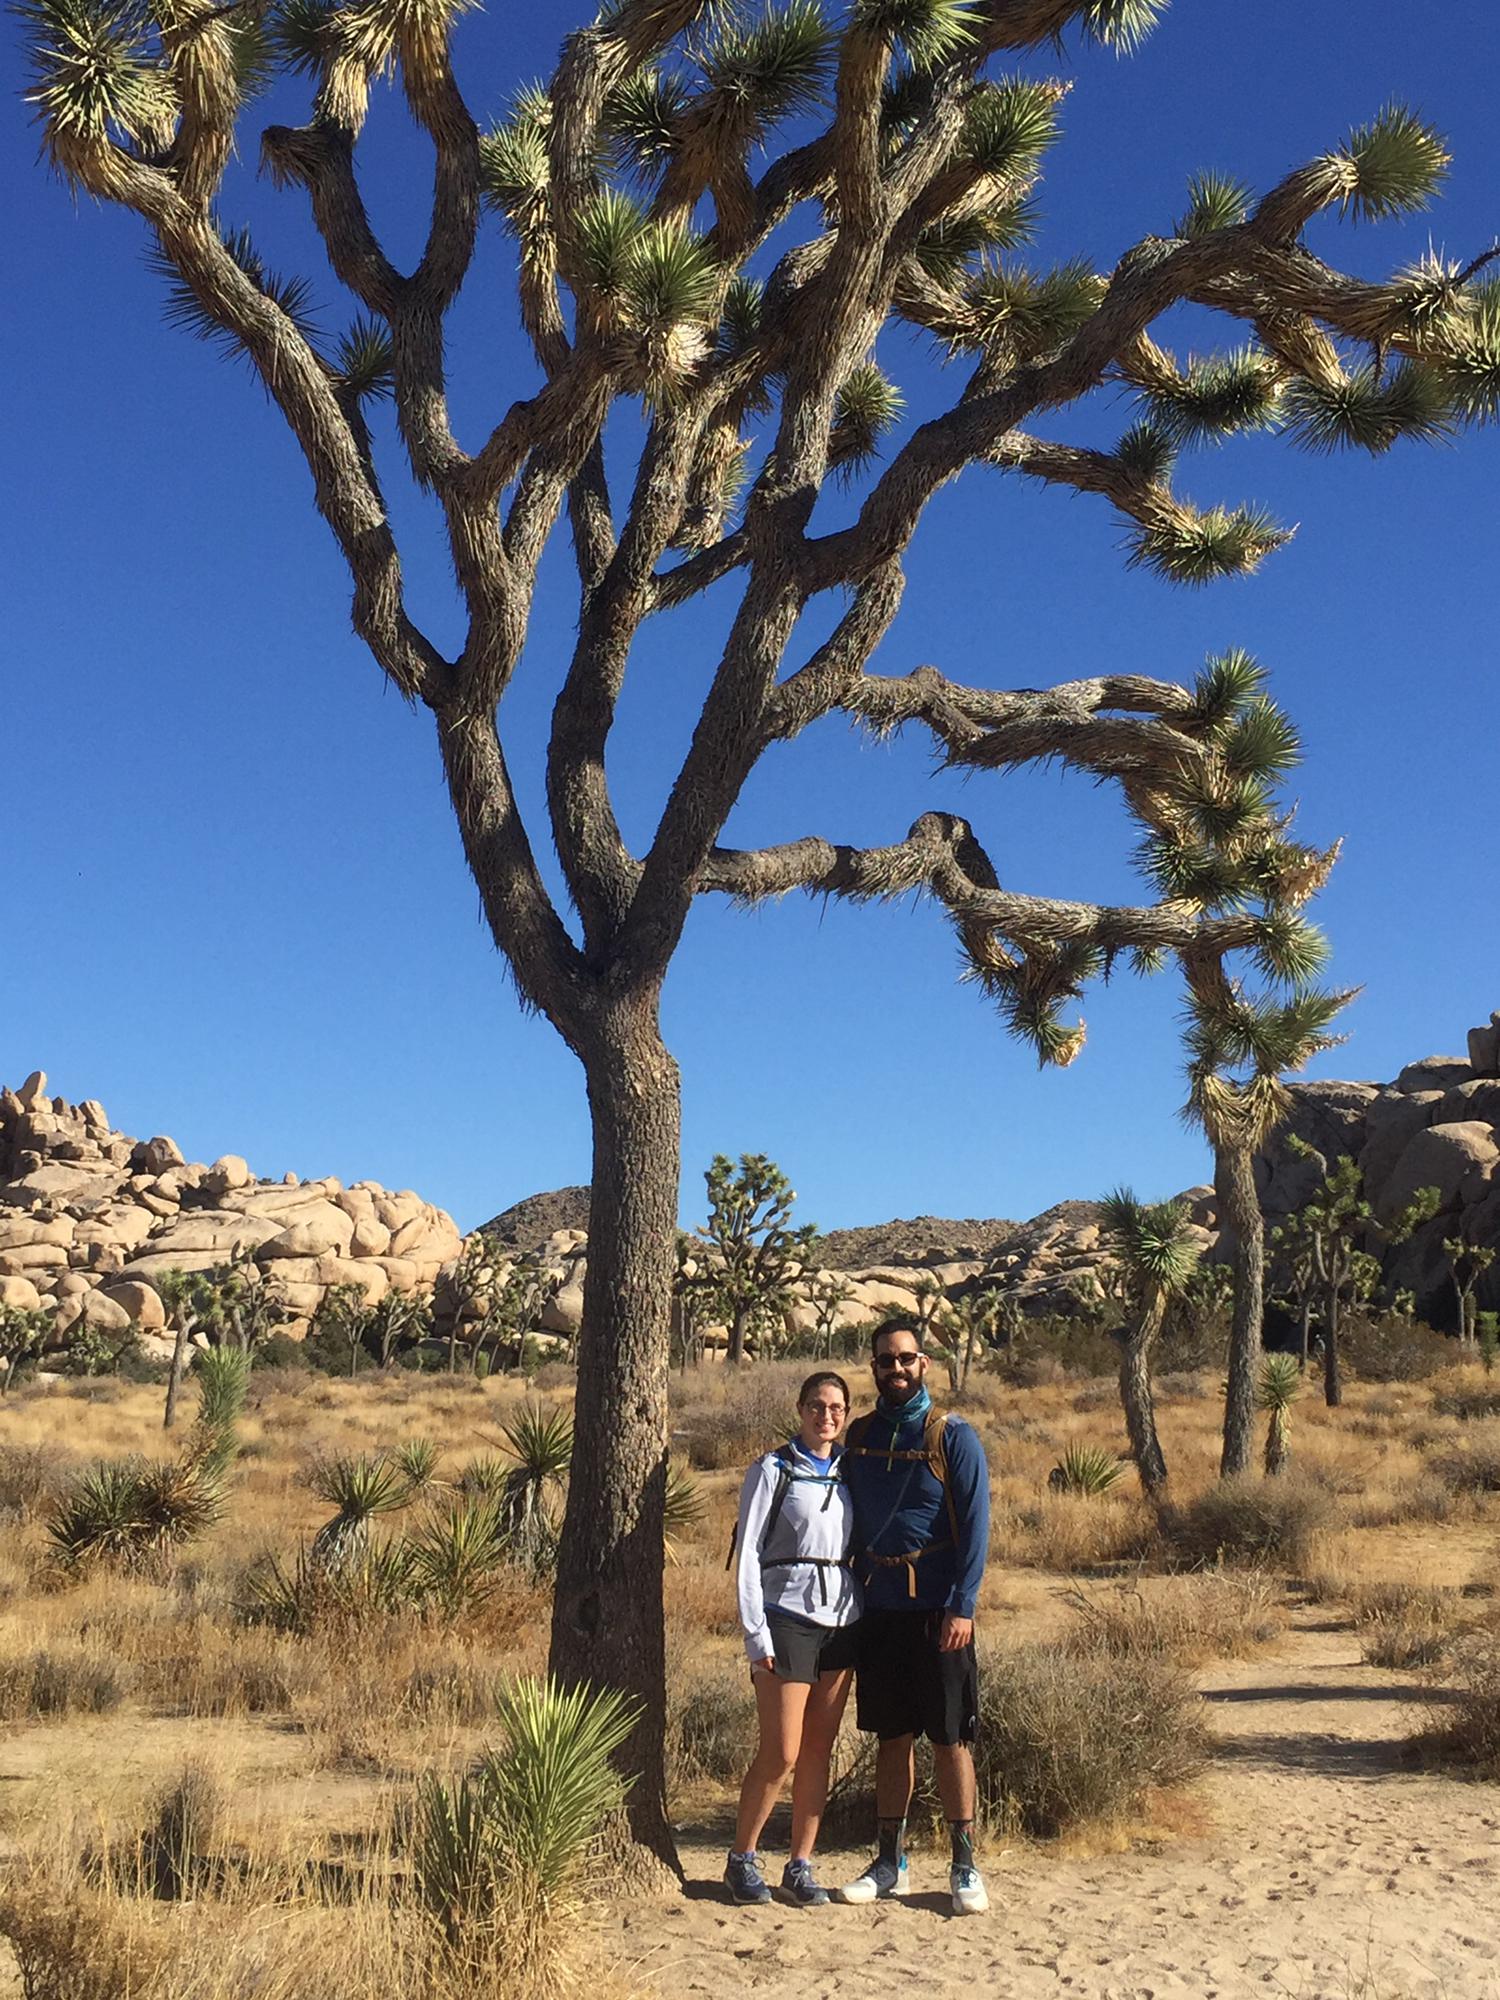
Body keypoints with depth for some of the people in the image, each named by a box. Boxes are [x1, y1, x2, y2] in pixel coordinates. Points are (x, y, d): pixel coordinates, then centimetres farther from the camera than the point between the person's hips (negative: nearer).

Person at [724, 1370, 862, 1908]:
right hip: (787, 1619, -5)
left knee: (819, 1751, 8)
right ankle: (742, 1859, 14)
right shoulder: (772, 1471, -3)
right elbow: (748, 1555, -5)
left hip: (841, 1622, 5)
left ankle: (801, 1866, 18)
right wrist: (756, 1635, -11)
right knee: (781, 1753, -4)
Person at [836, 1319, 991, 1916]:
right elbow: (849, 1522, 13)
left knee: (951, 1740, 2)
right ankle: (890, 1861, 21)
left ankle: (965, 1867, 13)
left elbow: (975, 1525, -8)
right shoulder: (859, 1437, 8)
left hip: (938, 1612, -4)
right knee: (892, 1738, 11)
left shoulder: (953, 1437, -5)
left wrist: (961, 1608, -14)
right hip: (878, 1609, 4)